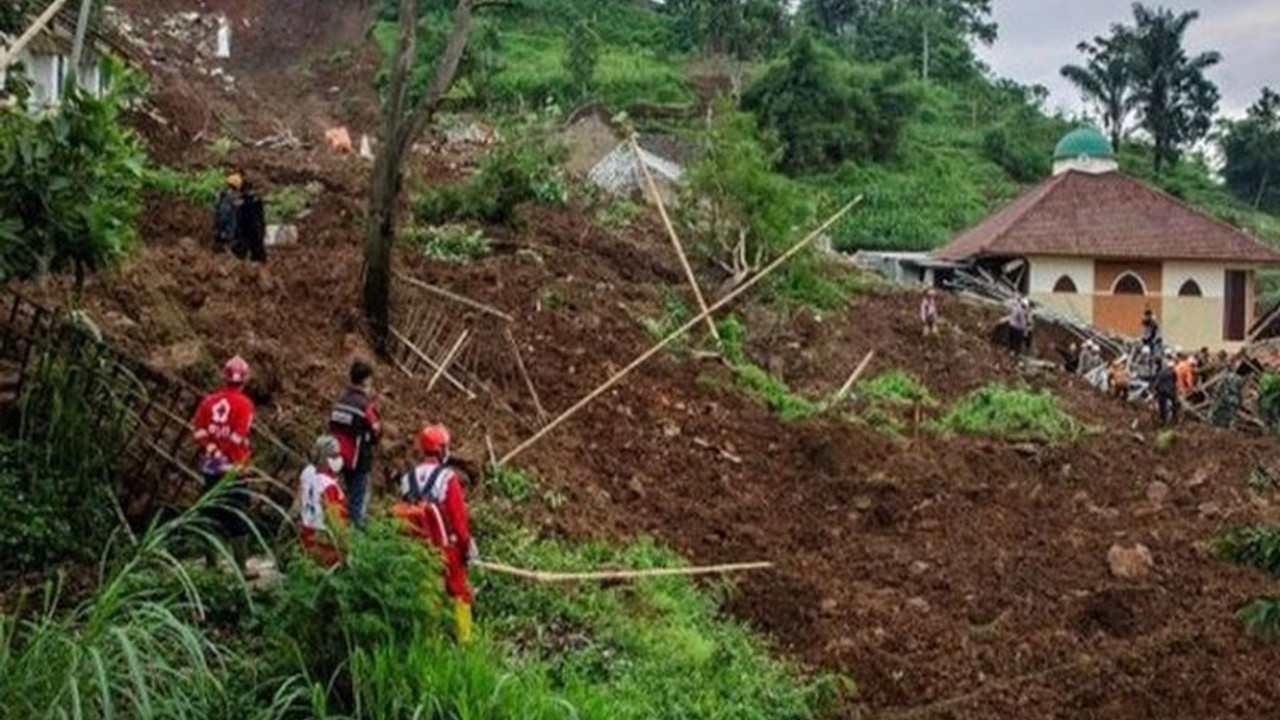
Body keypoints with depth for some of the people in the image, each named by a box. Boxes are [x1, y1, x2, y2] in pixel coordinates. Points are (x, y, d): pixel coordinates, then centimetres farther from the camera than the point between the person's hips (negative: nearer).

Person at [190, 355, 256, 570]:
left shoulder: (210, 400, 5)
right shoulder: (244, 404, -11)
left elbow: (198, 430, 2)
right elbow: (239, 437, -16)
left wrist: (211, 449, 7)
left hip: (210, 466, 5)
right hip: (233, 467, -5)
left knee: (212, 513, 13)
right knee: (239, 517, 0)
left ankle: (211, 562, 20)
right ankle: (241, 565, -1)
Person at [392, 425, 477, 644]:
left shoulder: (408, 478, -3)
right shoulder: (447, 478, -20)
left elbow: (403, 514, 5)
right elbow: (459, 516, -17)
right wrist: (468, 545, -6)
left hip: (421, 548, 4)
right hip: (447, 546, -4)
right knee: (460, 593, 10)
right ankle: (464, 638, 12)